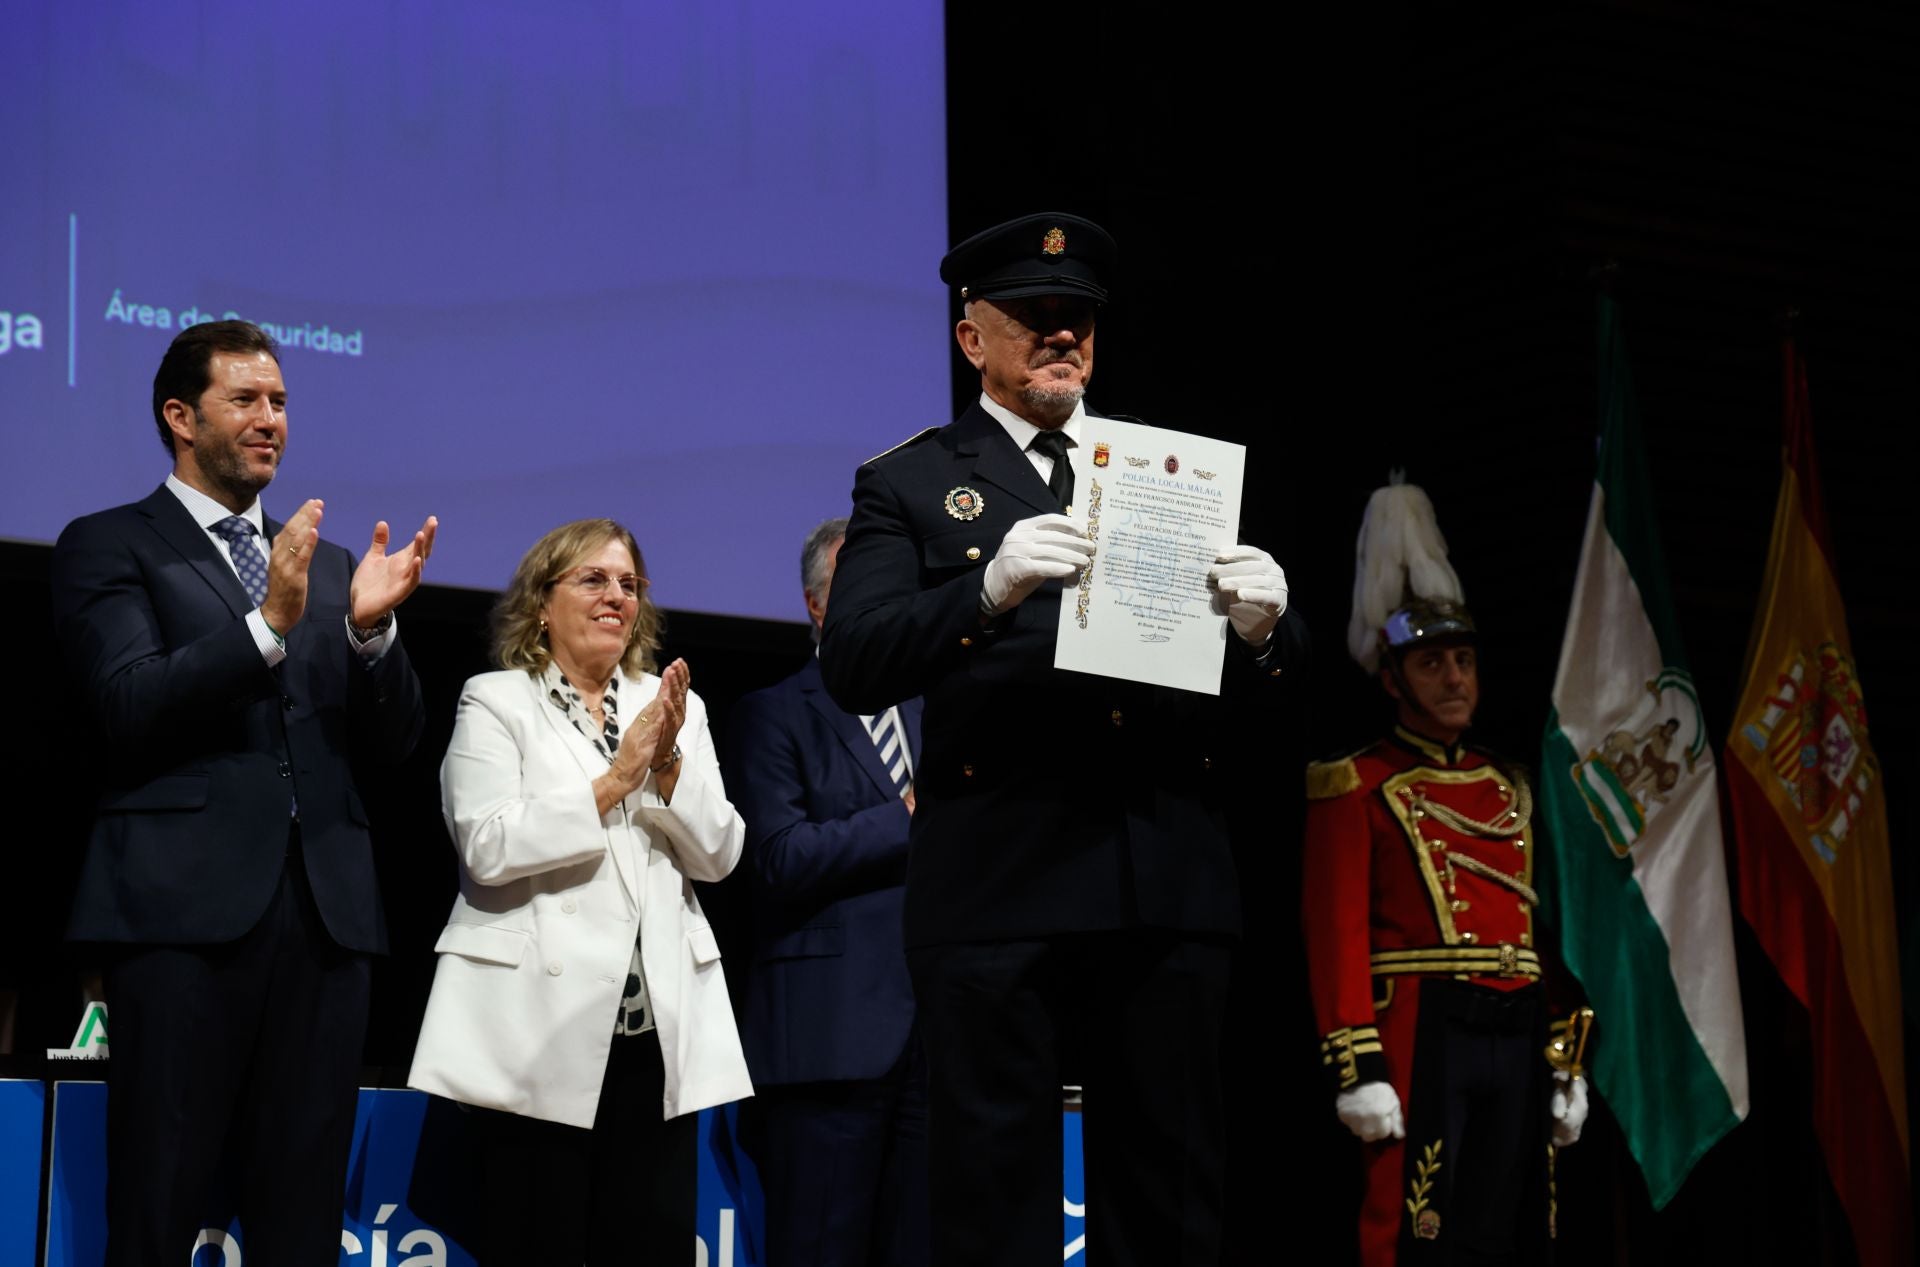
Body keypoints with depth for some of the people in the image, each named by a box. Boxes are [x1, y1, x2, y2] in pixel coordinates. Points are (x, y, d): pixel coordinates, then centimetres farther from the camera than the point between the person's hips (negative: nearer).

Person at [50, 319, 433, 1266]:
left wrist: (370, 627, -5)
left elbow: (391, 743, 13)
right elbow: (128, 707, -8)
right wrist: (267, 624, -19)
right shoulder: (107, 546, 6)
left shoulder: (326, 564, 20)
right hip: (185, 904, -4)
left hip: (324, 906, 5)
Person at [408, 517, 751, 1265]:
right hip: (543, 1028, -4)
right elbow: (487, 846, -11)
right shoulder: (495, 702, 3)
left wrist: (668, 765, -9)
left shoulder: (676, 708, 15)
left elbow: (718, 855, 6)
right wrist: (615, 780, -14)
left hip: (658, 1025, 4)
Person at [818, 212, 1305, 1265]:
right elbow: (852, 666, -5)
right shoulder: (910, 485, 9)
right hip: (998, 888, -3)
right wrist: (989, 589, -21)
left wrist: (1262, 625, -7)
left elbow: (1261, 685, 16)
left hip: (1171, 879, 3)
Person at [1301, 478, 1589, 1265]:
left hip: (1519, 1036, 6)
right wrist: (1361, 1071, -16)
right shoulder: (1359, 787, 0)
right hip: (1423, 1034, -6)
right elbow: (1336, 933, -8)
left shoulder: (1507, 788, 19)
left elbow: (1536, 929, 18)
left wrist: (1565, 1065, 13)